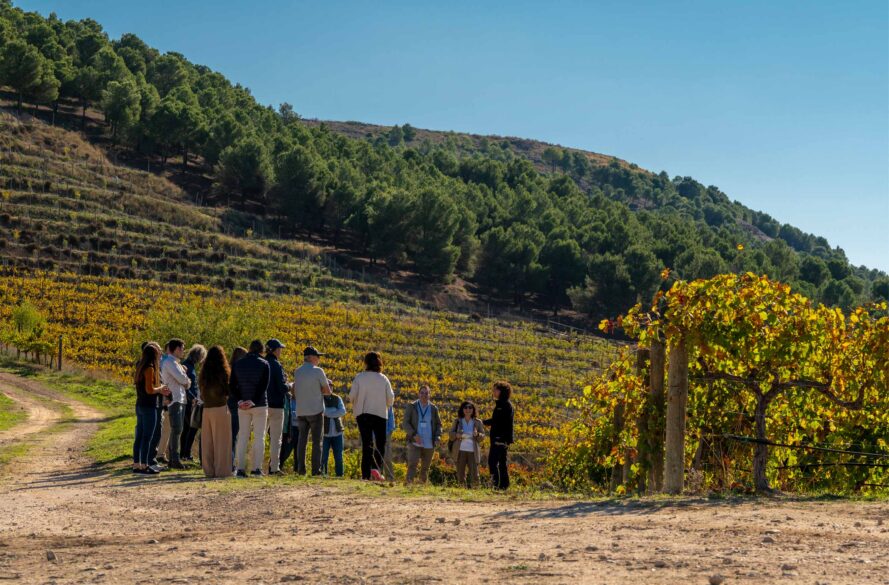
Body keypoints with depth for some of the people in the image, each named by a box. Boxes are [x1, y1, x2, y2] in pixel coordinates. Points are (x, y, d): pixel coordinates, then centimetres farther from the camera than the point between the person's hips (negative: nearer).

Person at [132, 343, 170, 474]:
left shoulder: (141, 366, 12)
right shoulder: (150, 368, -15)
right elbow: (149, 390, -20)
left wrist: (160, 390, 16)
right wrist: (160, 388, -3)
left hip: (140, 405, 9)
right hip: (150, 407, -9)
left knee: (139, 436, 11)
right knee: (148, 437, -4)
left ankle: (136, 464, 16)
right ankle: (144, 465, -1)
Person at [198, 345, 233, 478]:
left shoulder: (204, 373, 5)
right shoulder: (223, 373, -10)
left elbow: (201, 392, 8)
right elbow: (228, 391, -8)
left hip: (206, 409, 5)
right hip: (221, 408, -5)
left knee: (207, 441, 9)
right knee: (221, 441, -1)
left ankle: (208, 470, 11)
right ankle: (221, 470, -1)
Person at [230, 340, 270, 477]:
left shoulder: (237, 364, 5)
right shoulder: (264, 364, -5)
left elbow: (232, 386, 2)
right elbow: (263, 386, -12)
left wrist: (239, 401, -4)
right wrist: (253, 401, -13)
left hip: (242, 406, 3)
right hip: (260, 405, -3)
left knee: (242, 437, 7)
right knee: (259, 437, 2)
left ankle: (240, 468, 2)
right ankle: (257, 468, -3)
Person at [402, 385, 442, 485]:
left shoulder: (434, 409, 8)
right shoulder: (411, 407, 2)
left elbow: (438, 424, 15)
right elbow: (405, 423, -1)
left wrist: (438, 437, -4)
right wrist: (414, 434, -16)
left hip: (429, 444, 3)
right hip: (414, 443, -3)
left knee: (425, 467, 6)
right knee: (412, 463, -17)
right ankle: (409, 483, -20)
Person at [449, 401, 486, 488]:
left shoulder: (477, 422, 11)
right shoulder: (457, 421, 11)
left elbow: (483, 436, 7)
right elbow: (450, 435, 10)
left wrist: (477, 434, -15)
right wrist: (456, 435, -12)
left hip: (473, 452, 0)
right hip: (460, 451, 0)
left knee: (474, 476, -8)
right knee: (460, 476, 0)